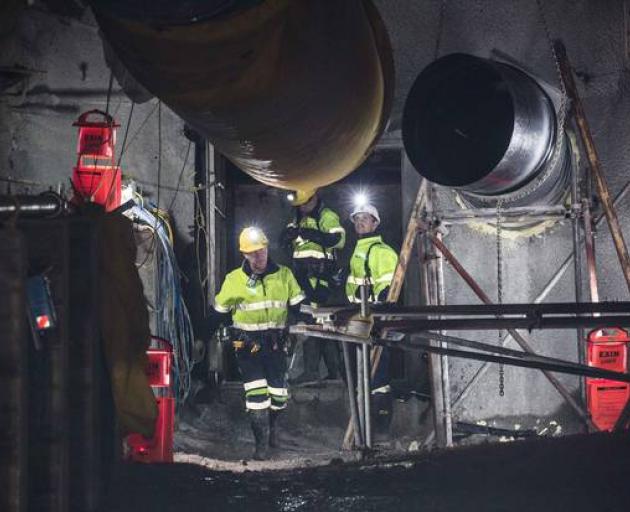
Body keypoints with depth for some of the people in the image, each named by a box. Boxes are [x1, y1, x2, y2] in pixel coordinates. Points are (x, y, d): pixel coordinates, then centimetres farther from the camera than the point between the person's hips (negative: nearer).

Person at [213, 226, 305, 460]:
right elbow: (219, 311, 7)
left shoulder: (284, 275, 2)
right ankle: (261, 442, -1)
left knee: (278, 393, 6)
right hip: (247, 344, -2)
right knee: (256, 393, -10)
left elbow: (298, 306, 9)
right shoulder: (234, 279, -1)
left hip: (275, 343, 2)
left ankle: (270, 426, 36)